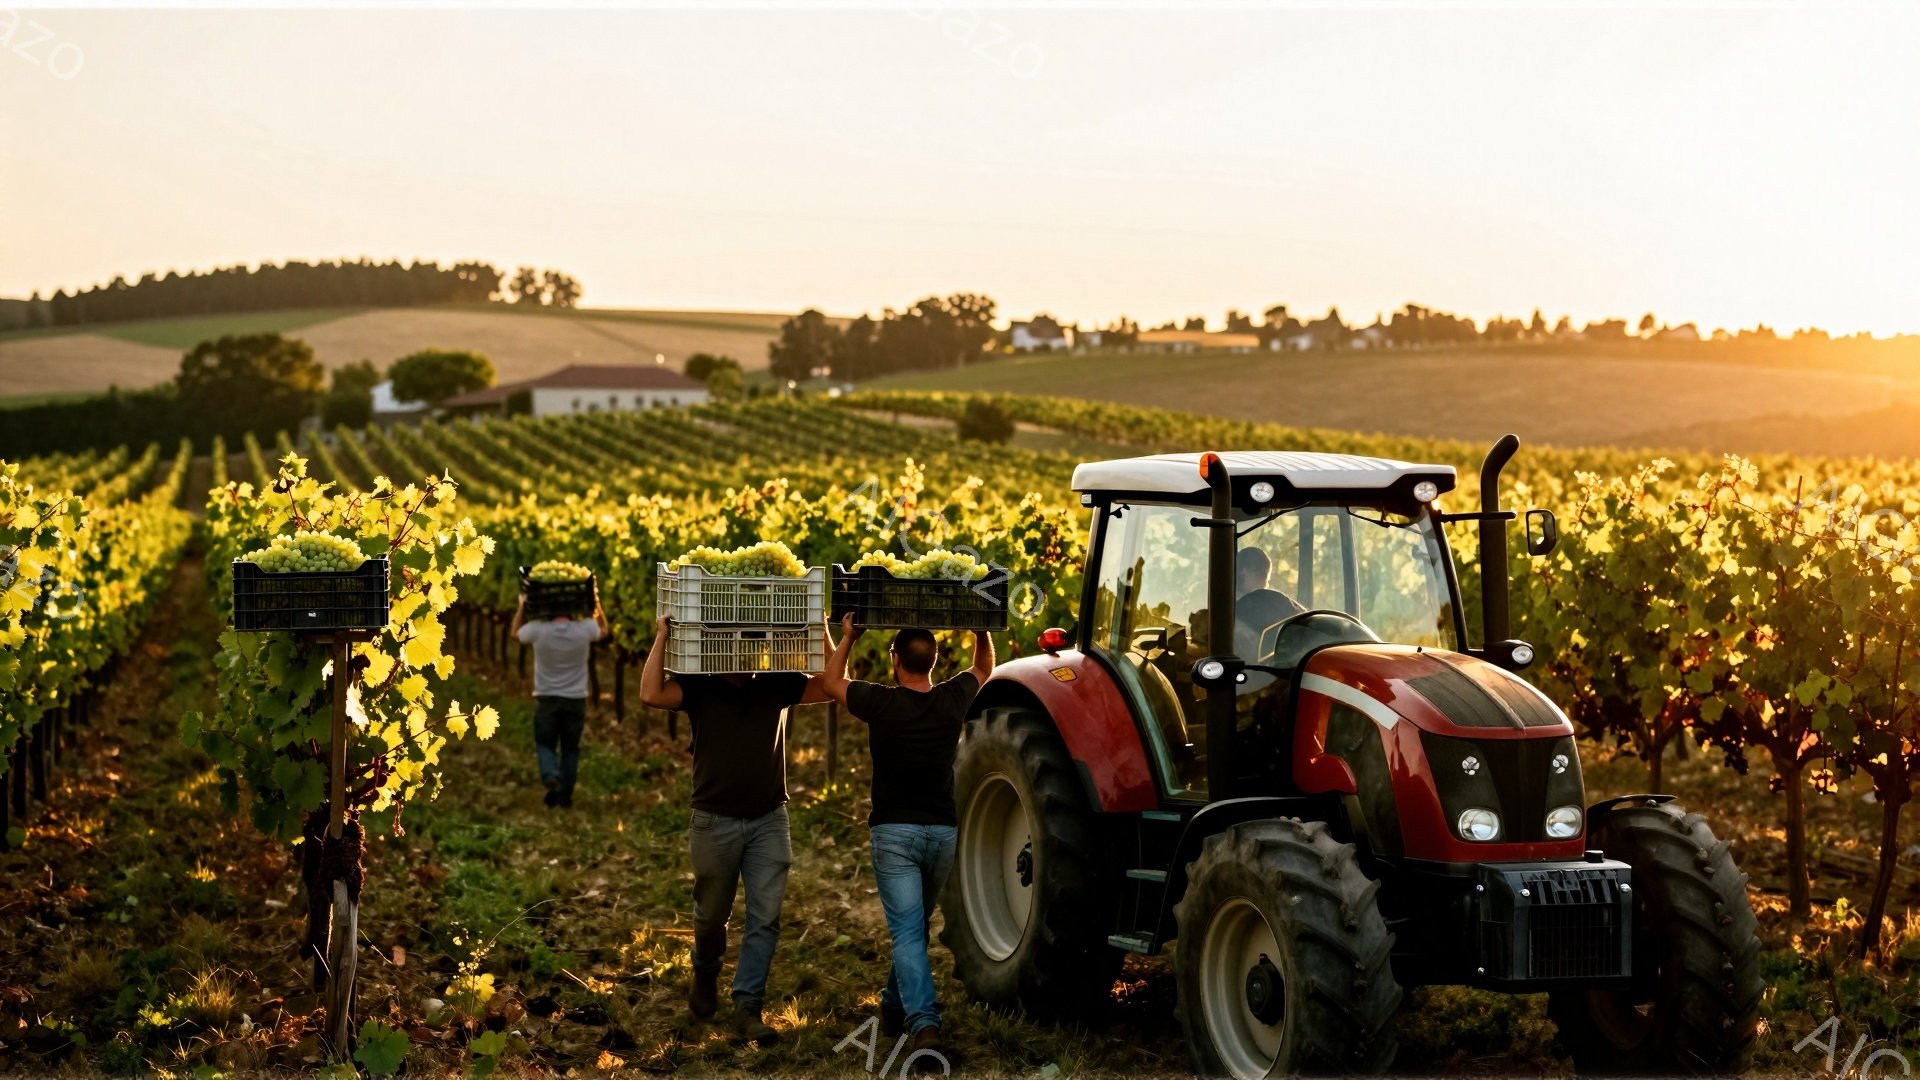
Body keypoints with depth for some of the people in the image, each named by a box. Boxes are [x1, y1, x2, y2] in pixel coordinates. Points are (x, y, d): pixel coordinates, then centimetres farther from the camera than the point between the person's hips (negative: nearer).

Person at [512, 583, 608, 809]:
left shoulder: (538, 629, -13)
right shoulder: (584, 629, -11)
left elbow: (516, 634, 11)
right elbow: (603, 630, 14)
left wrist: (522, 606, 16)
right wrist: (597, 602, 19)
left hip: (546, 698, -1)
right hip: (575, 698, 1)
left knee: (545, 743, 11)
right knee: (570, 748, 12)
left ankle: (549, 774, -18)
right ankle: (565, 795, 13)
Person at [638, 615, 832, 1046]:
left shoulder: (777, 686, 4)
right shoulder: (700, 688, -4)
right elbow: (651, 694, -20)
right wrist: (661, 639, -17)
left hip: (769, 820, 2)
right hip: (716, 821, -2)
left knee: (765, 918, -4)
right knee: (711, 915, 11)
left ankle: (747, 1008, 0)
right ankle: (705, 975, 41)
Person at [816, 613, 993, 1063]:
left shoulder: (881, 703, -10)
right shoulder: (953, 700, 0)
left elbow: (832, 681, 9)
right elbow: (983, 669, 23)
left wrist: (847, 637, 17)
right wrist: (982, 632, 22)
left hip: (894, 831, -3)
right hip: (941, 831, 4)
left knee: (907, 933, -9)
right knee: (916, 926, 21)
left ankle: (923, 1023, -25)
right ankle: (895, 1007, 33)